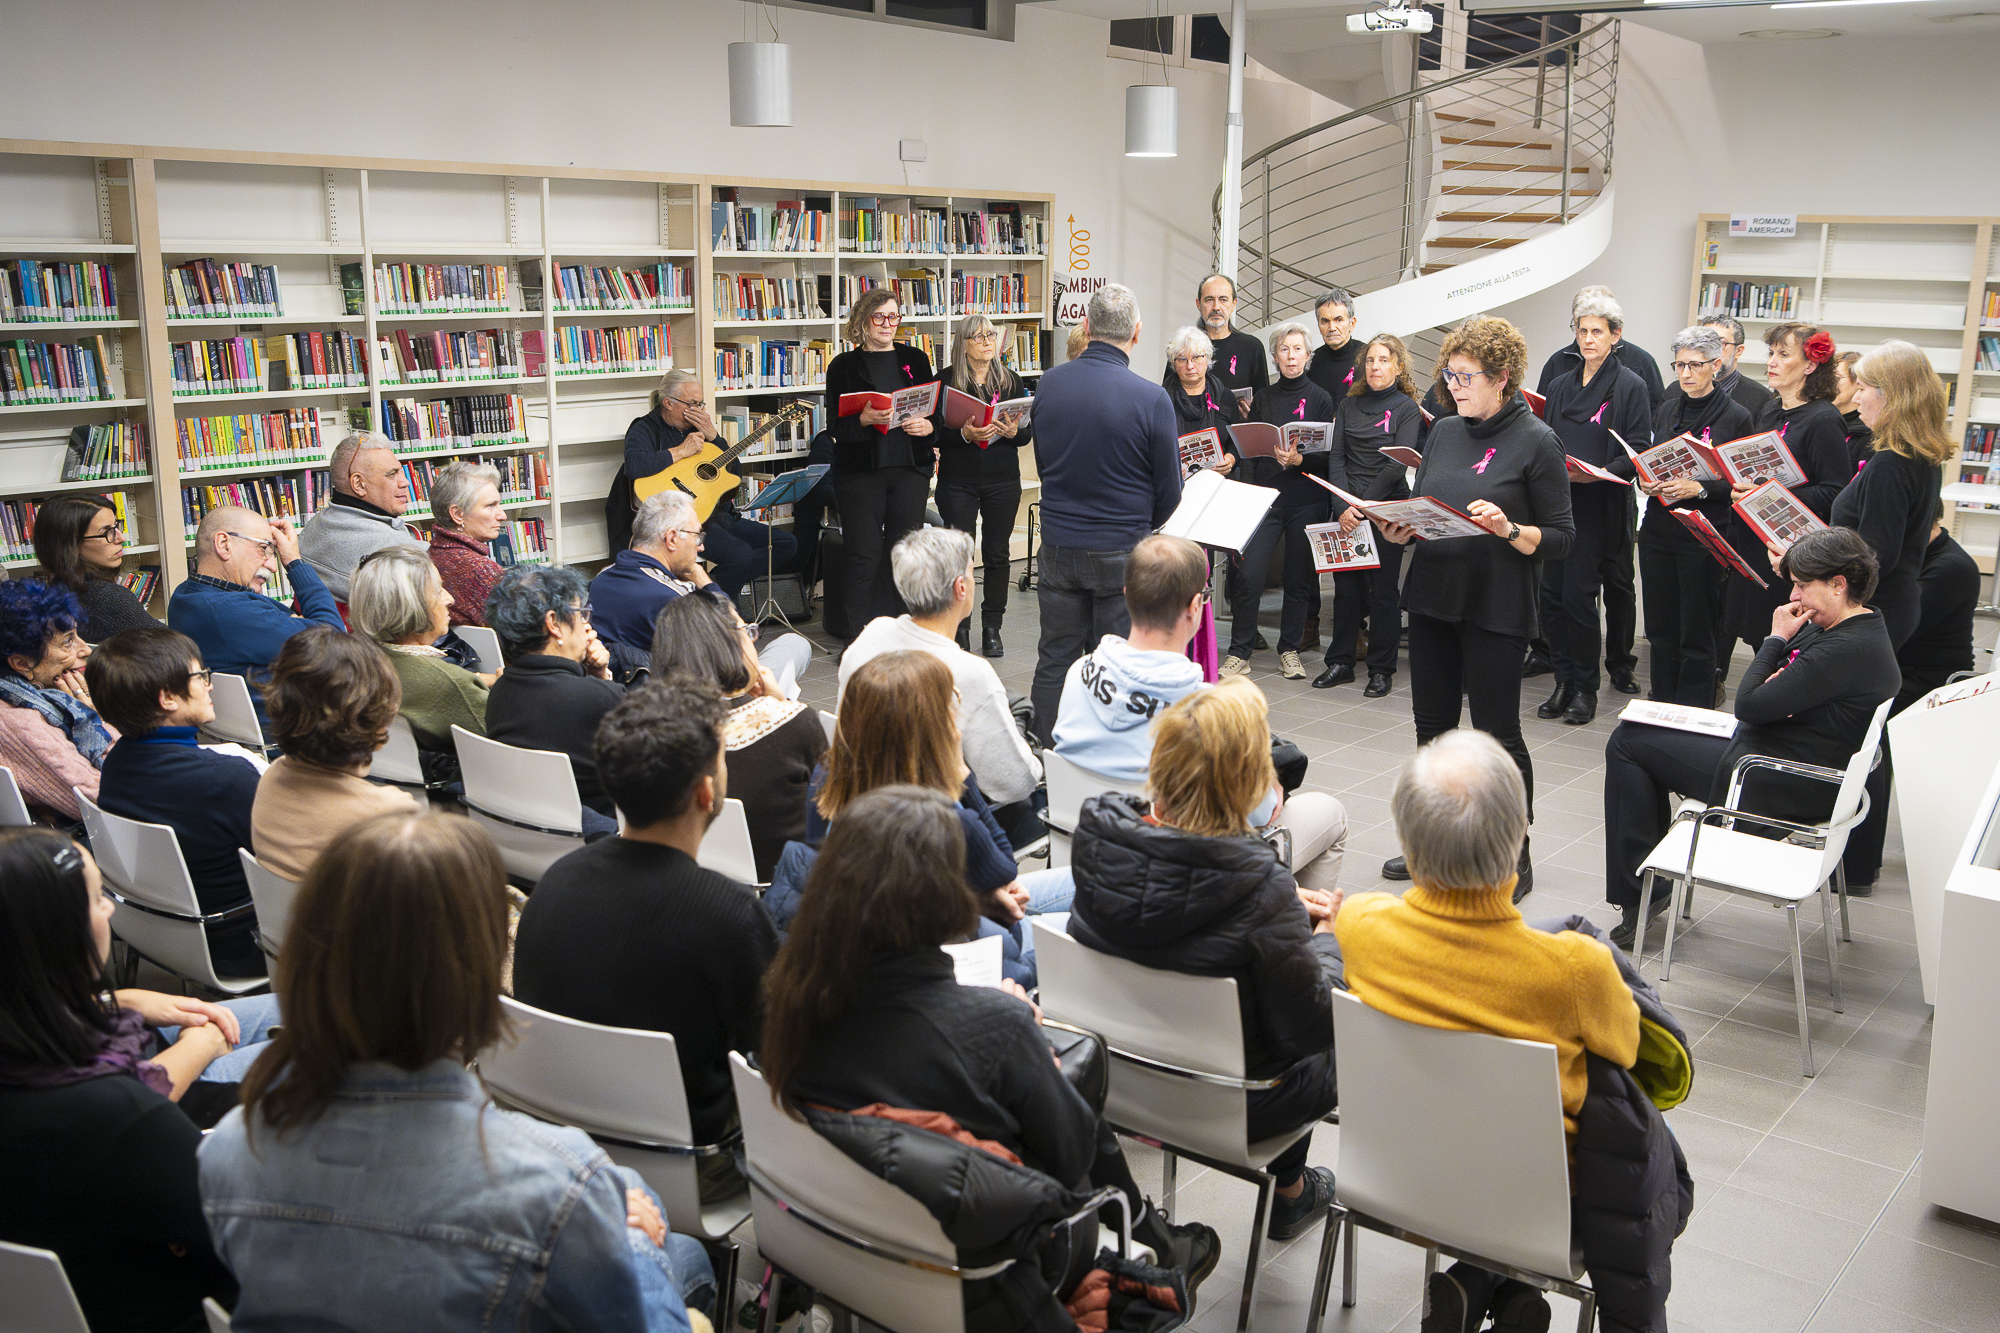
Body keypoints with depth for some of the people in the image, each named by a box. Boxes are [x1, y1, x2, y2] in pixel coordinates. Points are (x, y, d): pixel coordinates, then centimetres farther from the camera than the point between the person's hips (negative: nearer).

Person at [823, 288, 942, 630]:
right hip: (860, 471, -2)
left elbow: (938, 413, 11)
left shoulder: (915, 359, 11)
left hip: (910, 469, 3)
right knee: (865, 558, -2)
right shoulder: (844, 366, 3)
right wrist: (865, 419, -23)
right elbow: (836, 427, -4)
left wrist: (928, 427, -12)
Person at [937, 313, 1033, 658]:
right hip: (958, 480, -2)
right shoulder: (946, 380, -1)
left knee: (998, 553, 5)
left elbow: (1029, 432, 8)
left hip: (1003, 480, 2)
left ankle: (992, 629, 15)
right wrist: (965, 434, -22)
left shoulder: (1010, 380, 8)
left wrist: (1014, 432, -14)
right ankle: (957, 628, 11)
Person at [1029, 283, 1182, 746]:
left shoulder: (1050, 384, -3)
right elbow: (1169, 491, -6)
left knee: (1055, 659, 14)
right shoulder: (1151, 399, -16)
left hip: (1059, 545, 4)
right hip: (1122, 551, -3)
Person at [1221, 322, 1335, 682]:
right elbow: (1249, 450, 8)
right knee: (1248, 574, -9)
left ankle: (1290, 649, 16)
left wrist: (1300, 459, -19)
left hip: (1305, 500, -1)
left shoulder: (1320, 399, 5)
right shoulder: (1263, 397, 12)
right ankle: (1240, 651, 1)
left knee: (1299, 577, 3)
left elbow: (1328, 454, 1)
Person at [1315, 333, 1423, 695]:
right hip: (1345, 509, 3)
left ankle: (1382, 669, 8)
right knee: (1346, 586, 5)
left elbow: (1397, 464, -8)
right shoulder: (1348, 406, 12)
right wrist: (1342, 506, -9)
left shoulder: (1407, 409, 1)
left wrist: (1364, 505, -15)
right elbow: (1336, 458, 5)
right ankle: (1340, 662, 15)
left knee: (1383, 589, 0)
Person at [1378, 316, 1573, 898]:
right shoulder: (1444, 432, 10)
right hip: (1432, 598, 6)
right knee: (1432, 727, 13)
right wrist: (1400, 529, -3)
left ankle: (1515, 858, 16)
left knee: (1498, 735, 2)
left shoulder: (1536, 442, -7)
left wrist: (1508, 529, -25)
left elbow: (1561, 538, -8)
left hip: (1495, 610, -6)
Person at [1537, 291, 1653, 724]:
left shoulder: (1630, 387, 0)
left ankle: (1586, 686, 4)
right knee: (1552, 594, 1)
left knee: (1578, 595, -8)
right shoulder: (1560, 387, 16)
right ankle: (1565, 680, 11)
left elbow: (1639, 452, -6)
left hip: (1603, 507, -5)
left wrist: (1600, 473, -21)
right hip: (1559, 505, 5)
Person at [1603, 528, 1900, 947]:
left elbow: (1749, 705, -25)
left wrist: (1777, 639, -12)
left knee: (1627, 743, -4)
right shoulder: (1862, 627, 7)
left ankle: (1639, 893, 4)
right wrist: (1780, 677, -9)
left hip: (1780, 787, -11)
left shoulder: (1847, 649, -26)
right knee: (1638, 735, 18)